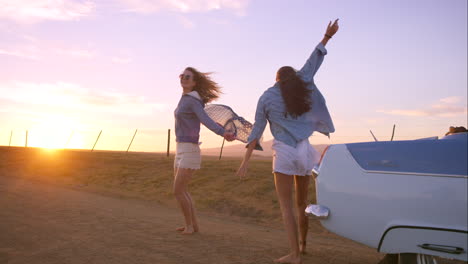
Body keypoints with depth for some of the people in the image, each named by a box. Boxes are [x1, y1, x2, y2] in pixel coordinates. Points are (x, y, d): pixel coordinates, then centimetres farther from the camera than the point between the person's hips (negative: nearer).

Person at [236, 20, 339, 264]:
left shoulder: (267, 97, 3)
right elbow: (313, 61, 23)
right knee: (301, 201, 21)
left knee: (286, 206, 2)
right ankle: (302, 243, 37)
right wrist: (327, 36, 34)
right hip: (305, 151, 4)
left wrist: (246, 160, 1)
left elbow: (257, 130, -1)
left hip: (284, 152, -4)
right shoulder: (303, 84, 10)